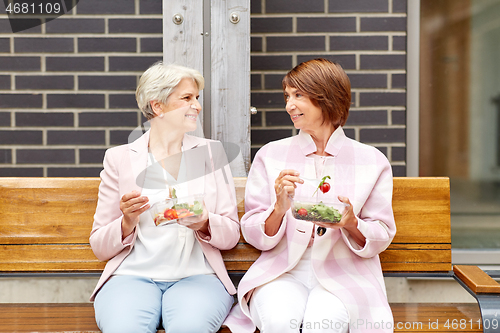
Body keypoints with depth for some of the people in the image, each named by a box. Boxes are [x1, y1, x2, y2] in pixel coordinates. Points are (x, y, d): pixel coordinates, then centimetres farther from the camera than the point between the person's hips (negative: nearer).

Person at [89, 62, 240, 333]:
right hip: (132, 275, 0)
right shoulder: (119, 158, 8)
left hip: (196, 276, 1)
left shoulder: (211, 152, 13)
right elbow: (100, 247, 8)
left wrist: (204, 224, -12)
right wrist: (127, 223, -13)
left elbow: (231, 235, 9)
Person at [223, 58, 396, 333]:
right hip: (283, 273, 1)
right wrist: (279, 209, -16)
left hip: (343, 276, 0)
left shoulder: (372, 161, 6)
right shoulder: (270, 155, 7)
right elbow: (254, 236, 5)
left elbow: (381, 238, 7)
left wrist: (351, 225, -15)